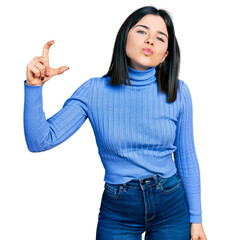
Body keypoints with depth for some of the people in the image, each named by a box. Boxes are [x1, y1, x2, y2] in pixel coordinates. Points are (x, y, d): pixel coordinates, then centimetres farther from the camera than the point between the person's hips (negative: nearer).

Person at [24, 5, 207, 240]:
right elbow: (40, 141, -14)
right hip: (117, 213, 0)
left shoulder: (178, 92, -6)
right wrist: (34, 86, -26)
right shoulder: (94, 91, -9)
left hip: (172, 206, 1)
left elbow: (187, 158, 1)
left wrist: (196, 218, 4)